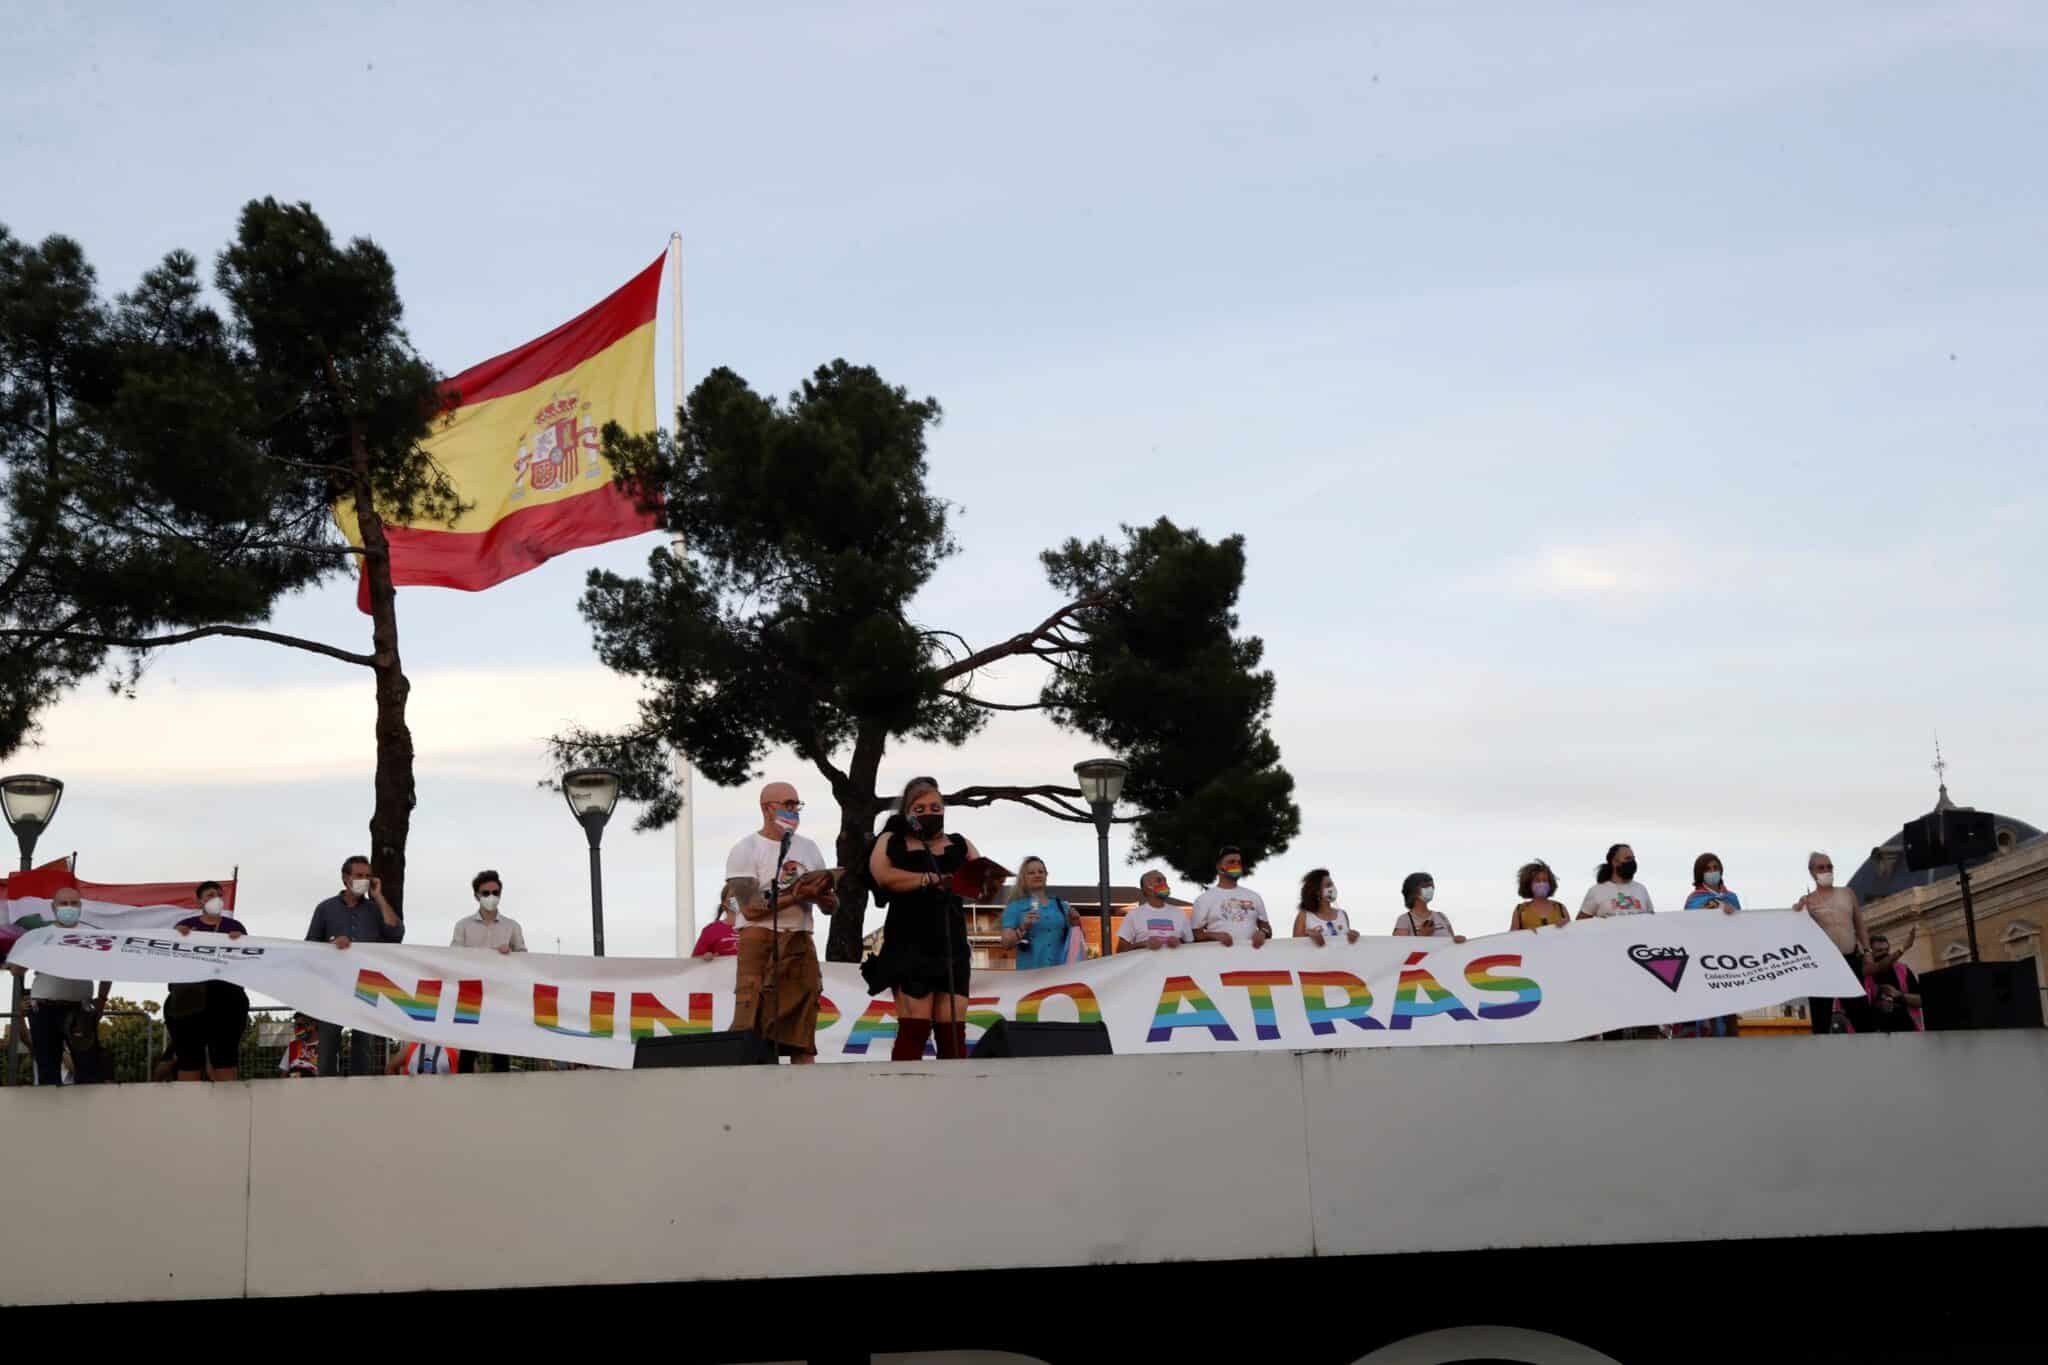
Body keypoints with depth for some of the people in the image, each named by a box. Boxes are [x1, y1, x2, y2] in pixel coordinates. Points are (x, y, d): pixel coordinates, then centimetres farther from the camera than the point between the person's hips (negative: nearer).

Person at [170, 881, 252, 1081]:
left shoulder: (234, 926, 14)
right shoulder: (185, 926, 13)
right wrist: (177, 936, -13)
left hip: (226, 997, 0)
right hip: (191, 997, 0)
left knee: (225, 1055, -2)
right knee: (189, 1056, -3)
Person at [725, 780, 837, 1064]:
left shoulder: (809, 848, 17)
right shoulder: (746, 850, 0)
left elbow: (831, 907, 16)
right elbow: (751, 909, -12)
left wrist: (828, 899, -8)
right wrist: (798, 896, -20)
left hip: (801, 944, 5)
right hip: (760, 942, -5)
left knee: (802, 1040, 2)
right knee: (751, 1031, -14)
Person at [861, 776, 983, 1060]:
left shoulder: (960, 845, 20)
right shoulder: (892, 841, 11)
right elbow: (883, 876, -9)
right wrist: (933, 880, -14)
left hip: (952, 946, 3)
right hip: (909, 947, -3)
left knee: (953, 1030, -3)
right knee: (915, 1028, -11)